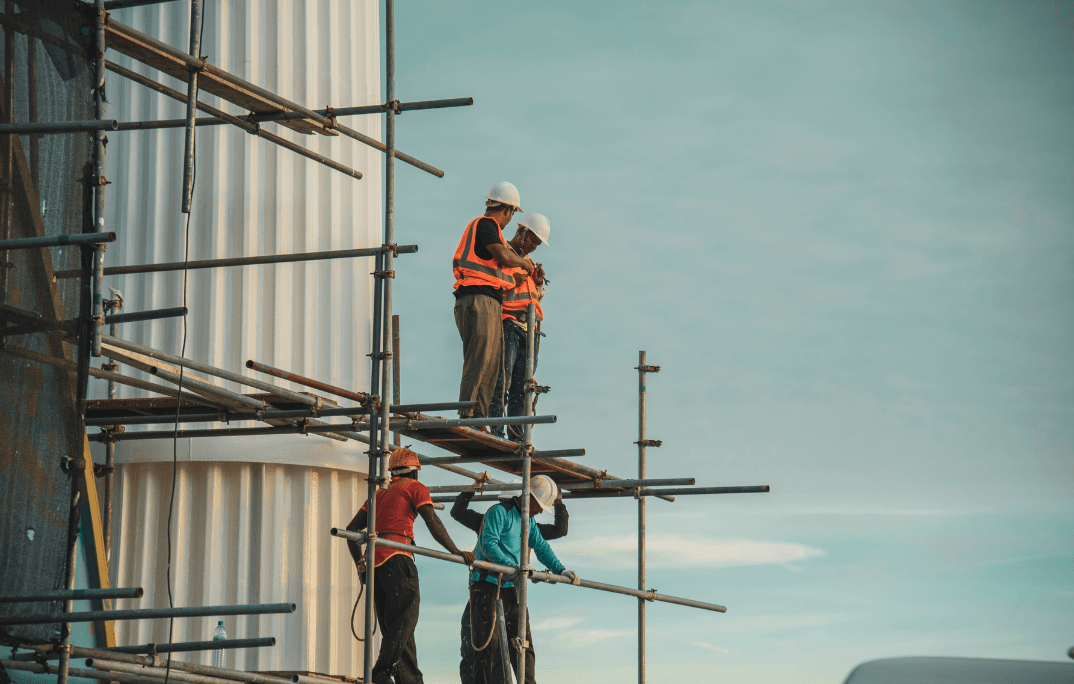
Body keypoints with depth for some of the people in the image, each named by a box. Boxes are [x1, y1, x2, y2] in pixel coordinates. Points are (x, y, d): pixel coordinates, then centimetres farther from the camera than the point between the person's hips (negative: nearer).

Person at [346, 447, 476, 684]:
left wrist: (360, 563, 25)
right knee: (405, 620, -14)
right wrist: (456, 552, -4)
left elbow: (352, 529, 24)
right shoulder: (415, 488, 8)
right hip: (396, 558, -8)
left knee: (392, 626, 6)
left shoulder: (380, 495, 27)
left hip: (375, 563, 8)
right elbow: (433, 523, -5)